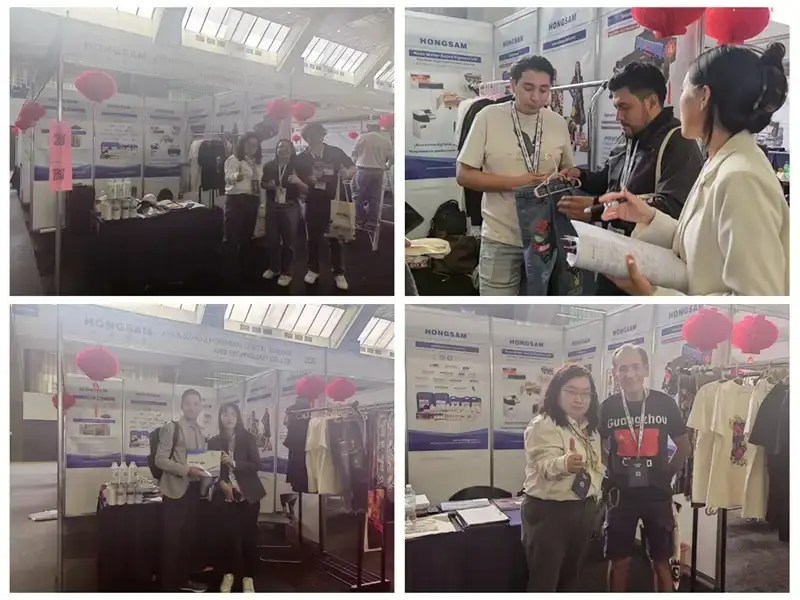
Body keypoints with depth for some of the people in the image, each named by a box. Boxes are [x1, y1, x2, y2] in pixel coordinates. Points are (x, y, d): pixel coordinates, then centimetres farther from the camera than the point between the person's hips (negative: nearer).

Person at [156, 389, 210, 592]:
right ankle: (168, 586, 5)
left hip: (194, 489, 7)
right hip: (176, 490, -6)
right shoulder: (171, 428, -7)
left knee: (188, 537, 14)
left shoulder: (201, 431, 14)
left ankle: (183, 579, 26)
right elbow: (160, 459, -12)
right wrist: (186, 470, -21)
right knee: (171, 539, -3)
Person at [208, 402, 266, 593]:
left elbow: (256, 464, -6)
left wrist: (234, 463, -18)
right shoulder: (214, 441, 4)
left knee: (249, 535, 1)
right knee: (227, 535, 2)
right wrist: (222, 483, -12)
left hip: (248, 494, -1)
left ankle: (248, 577, 11)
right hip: (224, 495, 1)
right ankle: (228, 574, 19)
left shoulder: (248, 438, -1)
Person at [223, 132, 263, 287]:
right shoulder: (234, 159, -8)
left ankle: (242, 268, 21)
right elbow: (228, 177, -24)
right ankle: (231, 269, 2)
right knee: (233, 236, -5)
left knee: (246, 236, 12)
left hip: (252, 201, 7)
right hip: (236, 200, -7)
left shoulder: (257, 162, 15)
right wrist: (237, 176, -46)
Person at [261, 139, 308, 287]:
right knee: (272, 239, 11)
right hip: (272, 208, 3)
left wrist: (298, 182, -25)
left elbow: (306, 190, -5)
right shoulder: (269, 166, 1)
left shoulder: (298, 167, -5)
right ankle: (273, 268, 28)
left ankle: (286, 273, 13)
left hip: (290, 208, -3)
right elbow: (262, 184, 14)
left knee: (288, 241, 4)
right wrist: (269, 186, -8)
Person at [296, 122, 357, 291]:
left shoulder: (335, 152, -4)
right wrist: (307, 180, -16)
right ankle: (313, 270, 26)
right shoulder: (302, 158, 0)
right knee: (313, 238, 11)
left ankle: (339, 273, 12)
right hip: (314, 203, 1)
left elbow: (353, 168, 2)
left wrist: (347, 173, -21)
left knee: (336, 238, 4)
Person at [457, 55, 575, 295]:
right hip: (501, 238, -3)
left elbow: (568, 170, 16)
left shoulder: (558, 123, 4)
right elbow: (464, 175, -7)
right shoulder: (489, 117, -7)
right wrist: (516, 182, -17)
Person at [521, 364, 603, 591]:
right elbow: (545, 465, -33)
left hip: (583, 509, 8)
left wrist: (594, 496, 17)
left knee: (571, 578, 18)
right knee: (543, 581, -5)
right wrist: (564, 463, -52)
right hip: (548, 511, -8)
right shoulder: (543, 425, -17)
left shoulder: (590, 428, 9)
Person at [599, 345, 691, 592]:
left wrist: (665, 475, 5)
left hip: (657, 493, 0)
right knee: (619, 560, 7)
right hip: (621, 493, 0)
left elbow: (684, 447, 5)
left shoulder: (665, 403, -6)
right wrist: (607, 477, 3)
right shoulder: (608, 407, -5)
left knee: (661, 562, 8)